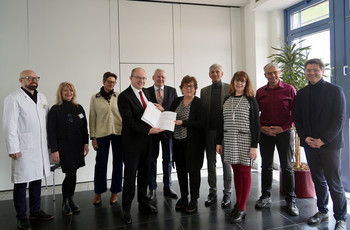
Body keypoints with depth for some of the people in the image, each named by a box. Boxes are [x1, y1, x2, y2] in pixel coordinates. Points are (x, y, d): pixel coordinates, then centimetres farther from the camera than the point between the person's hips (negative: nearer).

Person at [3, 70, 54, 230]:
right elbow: (9, 125, -10)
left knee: (37, 179, 15)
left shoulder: (42, 97, 14)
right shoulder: (13, 99, -7)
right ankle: (21, 217, 17)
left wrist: (49, 141, 14)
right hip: (23, 149, -6)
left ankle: (35, 211, 30)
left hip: (40, 147, 7)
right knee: (21, 183, 3)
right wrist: (13, 148, -12)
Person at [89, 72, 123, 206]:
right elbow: (92, 117, 5)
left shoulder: (119, 96, 3)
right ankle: (98, 192, 22)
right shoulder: (95, 98, 4)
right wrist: (93, 137, 1)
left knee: (118, 163, 7)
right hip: (102, 133, -1)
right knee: (101, 163, 4)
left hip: (119, 132, 1)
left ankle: (115, 192, 22)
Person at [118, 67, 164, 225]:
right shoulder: (124, 96, -13)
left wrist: (158, 109, -3)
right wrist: (148, 130, -27)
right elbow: (129, 121, -20)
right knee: (130, 176, 4)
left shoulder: (145, 92, 11)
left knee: (144, 174, 17)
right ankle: (126, 210, 20)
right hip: (132, 142, -7)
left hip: (146, 140, 7)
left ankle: (143, 203, 33)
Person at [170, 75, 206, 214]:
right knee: (181, 170, 14)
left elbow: (201, 123, -16)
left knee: (193, 170, 6)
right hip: (178, 141, 5)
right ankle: (183, 197, 31)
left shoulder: (198, 103, -9)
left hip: (193, 142, -5)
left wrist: (183, 123, -21)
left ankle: (194, 200, 22)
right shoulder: (177, 101, 8)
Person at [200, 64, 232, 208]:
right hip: (209, 131, 3)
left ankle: (227, 194, 18)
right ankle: (212, 193, 23)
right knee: (211, 163, 10)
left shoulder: (230, 88, 2)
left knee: (226, 163, 6)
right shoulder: (204, 91, 10)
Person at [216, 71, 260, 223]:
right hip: (229, 141, 4)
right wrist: (219, 142, 10)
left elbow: (255, 124, -5)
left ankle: (242, 208, 9)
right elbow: (222, 122, 13)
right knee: (236, 172, 10)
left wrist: (254, 145, -11)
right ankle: (238, 203, 23)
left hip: (245, 141, -4)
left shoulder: (250, 100, -1)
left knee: (245, 172, 1)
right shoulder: (227, 100, 11)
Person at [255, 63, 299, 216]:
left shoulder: (289, 89, -1)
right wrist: (261, 128, -3)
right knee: (266, 166, 9)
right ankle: (265, 197, 21)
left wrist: (282, 128, -11)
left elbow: (295, 112, -2)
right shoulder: (260, 92, 7)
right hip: (265, 133, 3)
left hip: (283, 132, -2)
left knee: (287, 167, 4)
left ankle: (290, 201, 16)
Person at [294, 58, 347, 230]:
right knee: (318, 180, 13)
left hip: (329, 144, -4)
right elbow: (297, 118, 10)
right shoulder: (301, 94, 10)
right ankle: (322, 211, 27)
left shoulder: (335, 90, -1)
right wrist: (305, 138, -4)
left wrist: (323, 139, -14)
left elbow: (340, 118, -6)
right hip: (310, 144, 4)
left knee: (334, 182, 0)